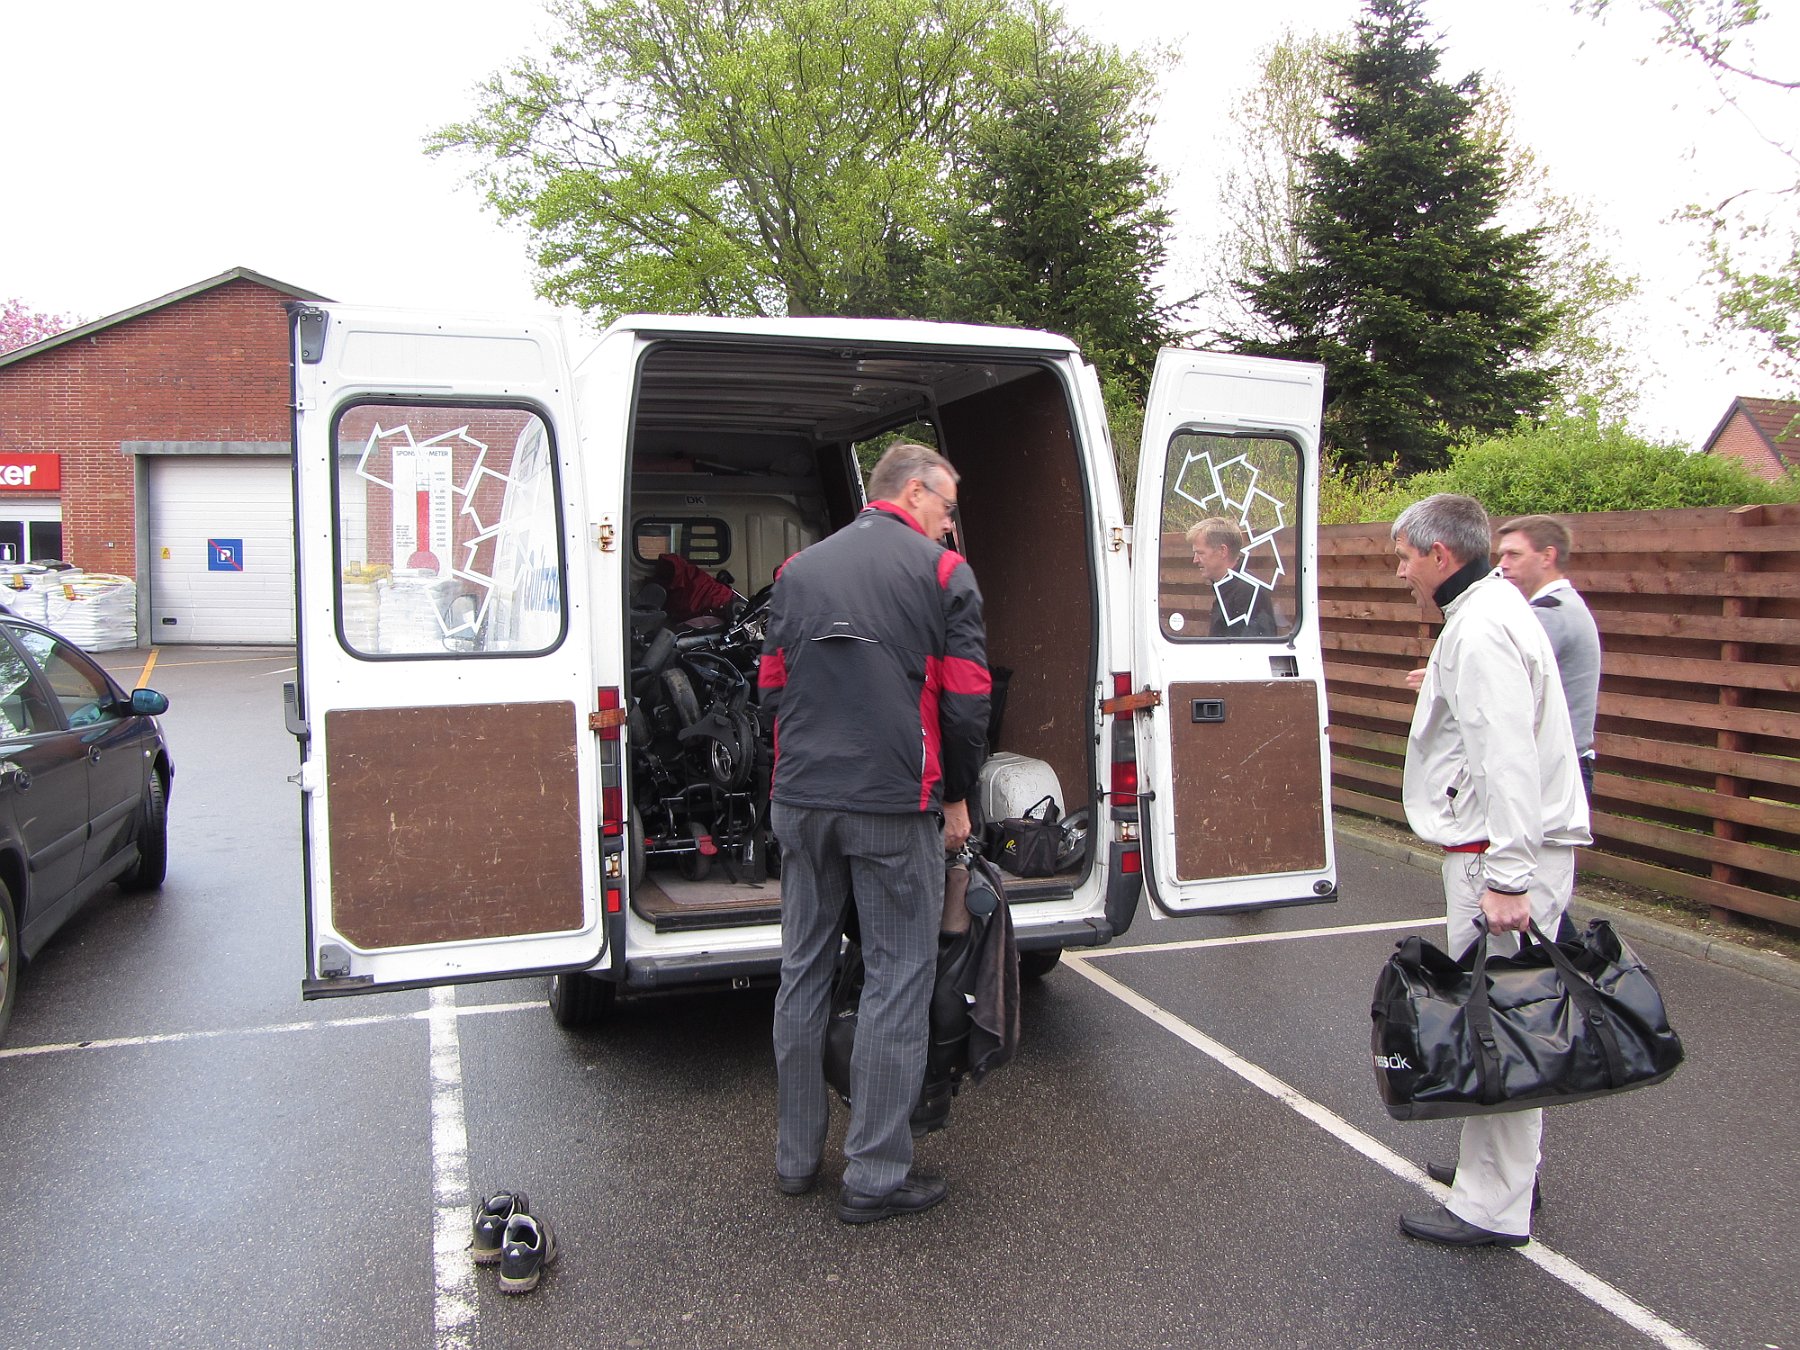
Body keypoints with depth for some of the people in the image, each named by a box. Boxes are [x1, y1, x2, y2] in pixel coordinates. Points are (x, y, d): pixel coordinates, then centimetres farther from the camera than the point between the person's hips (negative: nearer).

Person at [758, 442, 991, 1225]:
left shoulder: (800, 569, 13)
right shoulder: (943, 572, -1)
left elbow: (772, 685, 14)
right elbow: (966, 698, -4)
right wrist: (958, 796, 8)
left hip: (802, 800, 5)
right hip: (896, 806, -5)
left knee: (803, 972, 14)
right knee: (897, 980, 4)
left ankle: (795, 1156, 25)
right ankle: (875, 1176, 9)